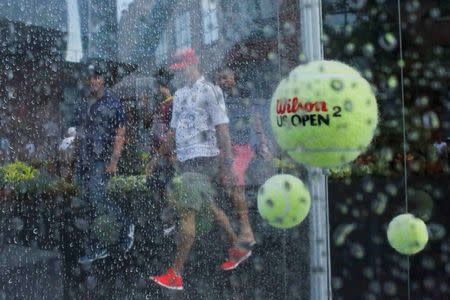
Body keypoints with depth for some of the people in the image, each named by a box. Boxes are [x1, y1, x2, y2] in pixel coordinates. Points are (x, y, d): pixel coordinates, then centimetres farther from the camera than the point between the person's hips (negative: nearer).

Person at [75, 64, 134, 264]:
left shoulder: (113, 103, -2)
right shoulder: (83, 105, 16)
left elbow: (120, 134, -6)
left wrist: (114, 160, -15)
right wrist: (76, 159, 15)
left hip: (101, 160, -6)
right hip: (83, 160, 6)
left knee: (96, 199, -16)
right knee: (92, 202, 6)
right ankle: (99, 247, 14)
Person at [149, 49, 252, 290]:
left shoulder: (209, 91, -8)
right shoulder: (180, 94, 16)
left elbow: (222, 129, -11)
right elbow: (174, 130, 21)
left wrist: (226, 165, -14)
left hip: (203, 159, -8)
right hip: (185, 160, 8)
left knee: (186, 212, -12)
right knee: (208, 206, 17)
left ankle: (175, 274, -10)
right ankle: (238, 248, 34)